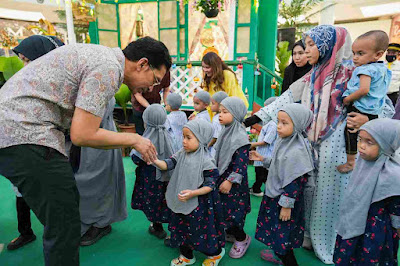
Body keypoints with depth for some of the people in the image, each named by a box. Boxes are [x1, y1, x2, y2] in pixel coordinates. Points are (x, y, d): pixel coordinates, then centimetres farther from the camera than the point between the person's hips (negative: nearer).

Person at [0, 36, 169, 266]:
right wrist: (133, 139, -6)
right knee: (64, 228, -3)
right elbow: (82, 135, -19)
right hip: (26, 136, -10)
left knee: (69, 203, 18)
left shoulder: (101, 54, 15)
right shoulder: (108, 68, -15)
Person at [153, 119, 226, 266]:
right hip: (181, 203, 6)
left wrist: (193, 193, -30)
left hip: (199, 203, -6)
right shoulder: (182, 154, -2)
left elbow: (210, 185, -18)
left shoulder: (206, 162, -20)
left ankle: (215, 253, 41)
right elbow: (167, 164, -4)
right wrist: (154, 160, -22)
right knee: (181, 228, 19)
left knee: (201, 230, 10)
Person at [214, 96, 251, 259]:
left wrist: (230, 181, -23)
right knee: (224, 208, 18)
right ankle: (231, 233, 39)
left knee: (232, 210, -1)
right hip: (222, 178, 8)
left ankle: (242, 238, 22)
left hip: (233, 182, -8)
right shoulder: (226, 133, 6)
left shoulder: (240, 137, -20)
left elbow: (241, 163, -22)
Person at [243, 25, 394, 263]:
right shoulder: (312, 76, 11)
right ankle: (310, 237, 34)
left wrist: (367, 119, -25)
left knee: (331, 196, 5)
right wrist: (255, 117, 3)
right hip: (310, 145, 6)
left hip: (334, 148, -5)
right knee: (310, 194, 13)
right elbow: (287, 99, 7)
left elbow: (387, 107, -4)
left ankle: (332, 247, 27)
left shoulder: (351, 73, -8)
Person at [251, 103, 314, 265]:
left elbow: (295, 182, -24)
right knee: (275, 229, 24)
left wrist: (286, 205, -19)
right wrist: (263, 159, 6)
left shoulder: (297, 151, -26)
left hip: (285, 199, -9)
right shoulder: (285, 142, 1)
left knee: (282, 234, 4)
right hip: (274, 195, 9)